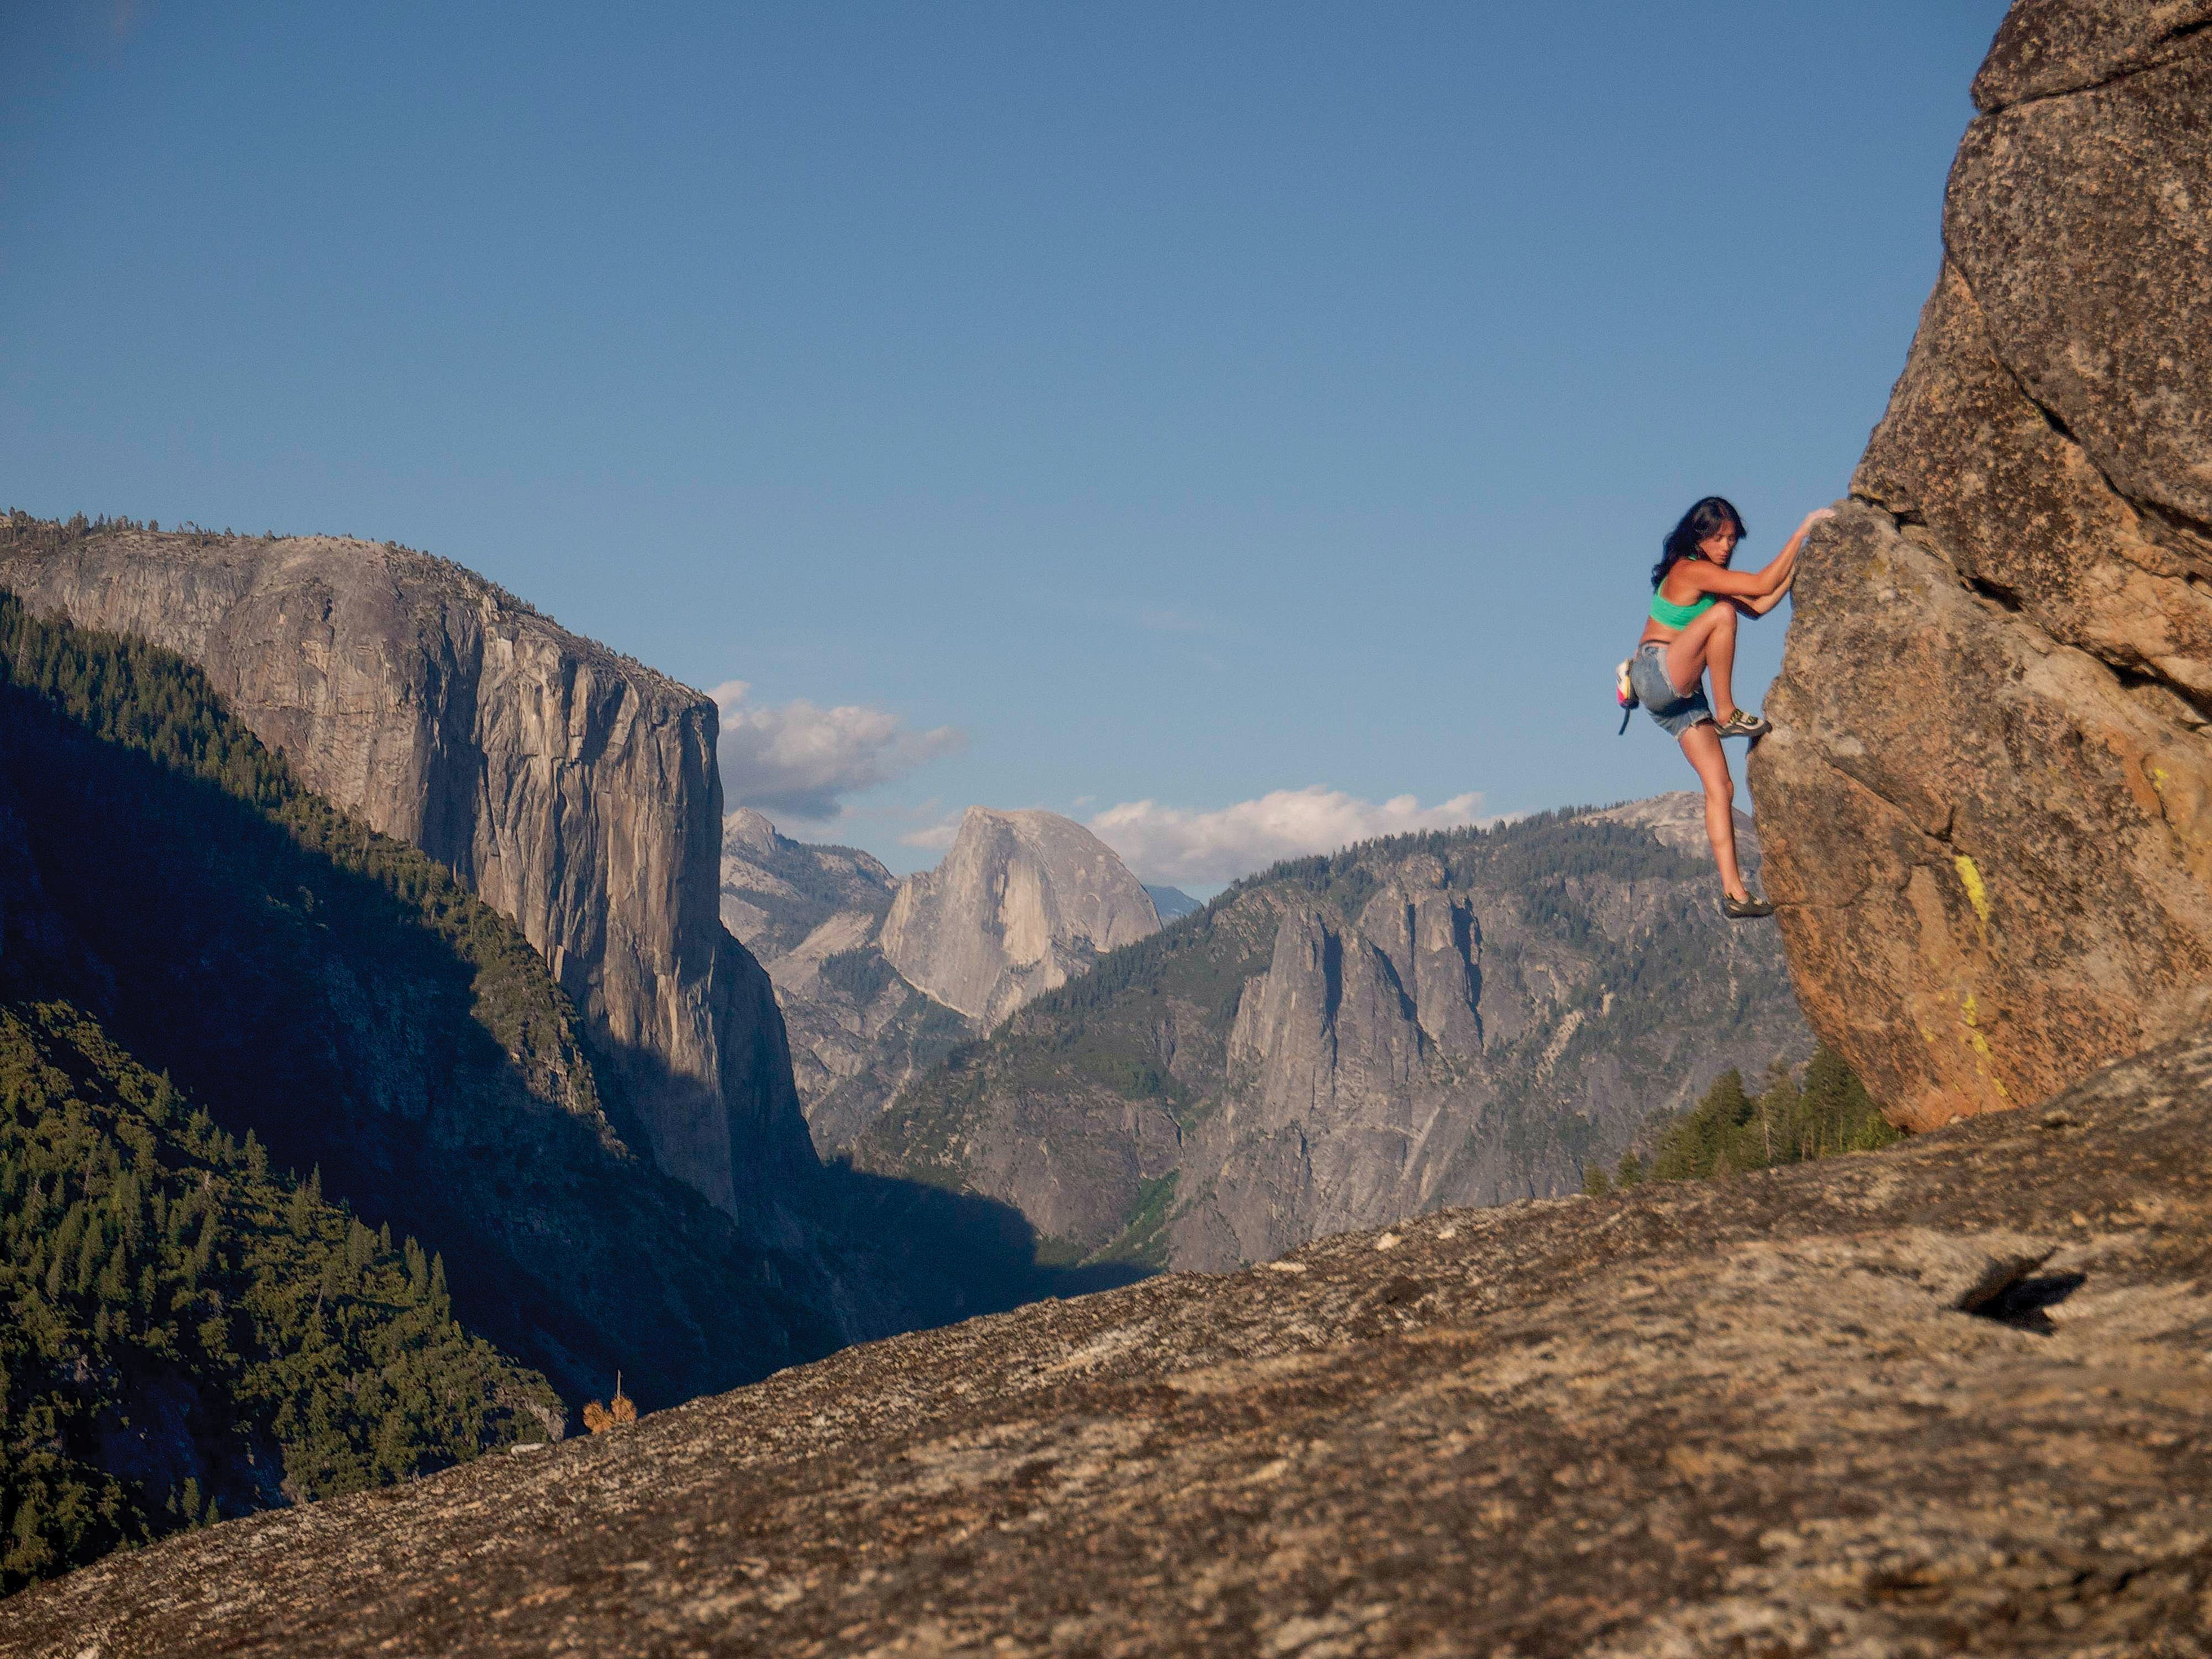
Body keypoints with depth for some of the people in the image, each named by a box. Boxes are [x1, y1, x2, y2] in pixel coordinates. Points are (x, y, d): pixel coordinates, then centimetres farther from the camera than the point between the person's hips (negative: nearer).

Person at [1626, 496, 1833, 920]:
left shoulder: (1710, 575, 17)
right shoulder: (1691, 570, -12)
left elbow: (1758, 607, 12)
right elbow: (1762, 585, -18)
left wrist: (1797, 566, 5)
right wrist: (1802, 531, -13)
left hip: (1681, 694, 9)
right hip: (1656, 674, -9)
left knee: (1720, 786, -2)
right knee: (1721, 613, -28)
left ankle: (1734, 893, -6)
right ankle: (1728, 714, -19)